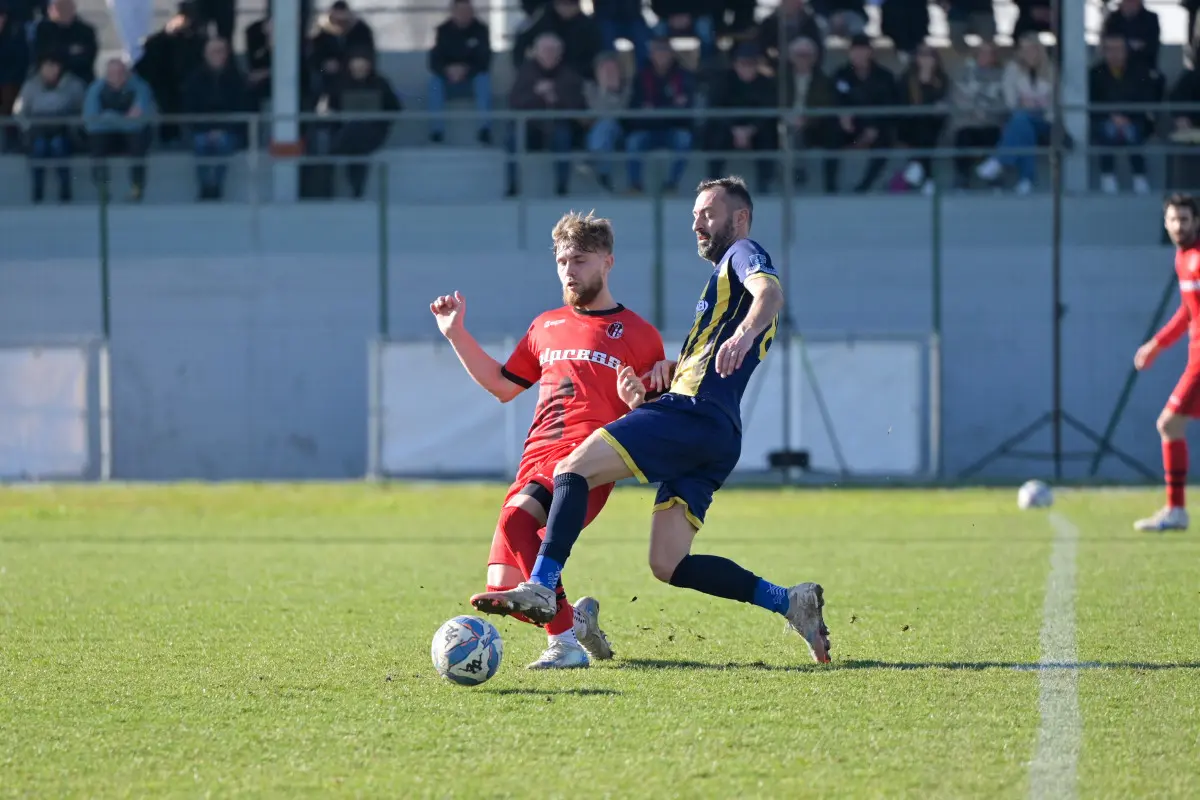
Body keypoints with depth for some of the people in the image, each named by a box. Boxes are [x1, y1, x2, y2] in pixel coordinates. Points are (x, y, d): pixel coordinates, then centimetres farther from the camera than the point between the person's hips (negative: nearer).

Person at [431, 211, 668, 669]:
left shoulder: (637, 334, 9)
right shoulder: (547, 327, 24)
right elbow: (502, 386, 34)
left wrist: (638, 402, -13)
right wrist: (457, 336, 26)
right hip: (536, 459, 6)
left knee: (516, 517, -36)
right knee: (502, 589, -7)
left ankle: (564, 642, -30)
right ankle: (576, 618, 21)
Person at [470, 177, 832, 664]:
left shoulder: (743, 255, 5)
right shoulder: (730, 275, 35)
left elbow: (770, 292, -20)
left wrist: (745, 331, -41)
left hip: (692, 413, -10)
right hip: (719, 436, 10)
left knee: (573, 468, -17)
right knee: (668, 565, 3)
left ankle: (540, 588, -30)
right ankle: (788, 602, -1)